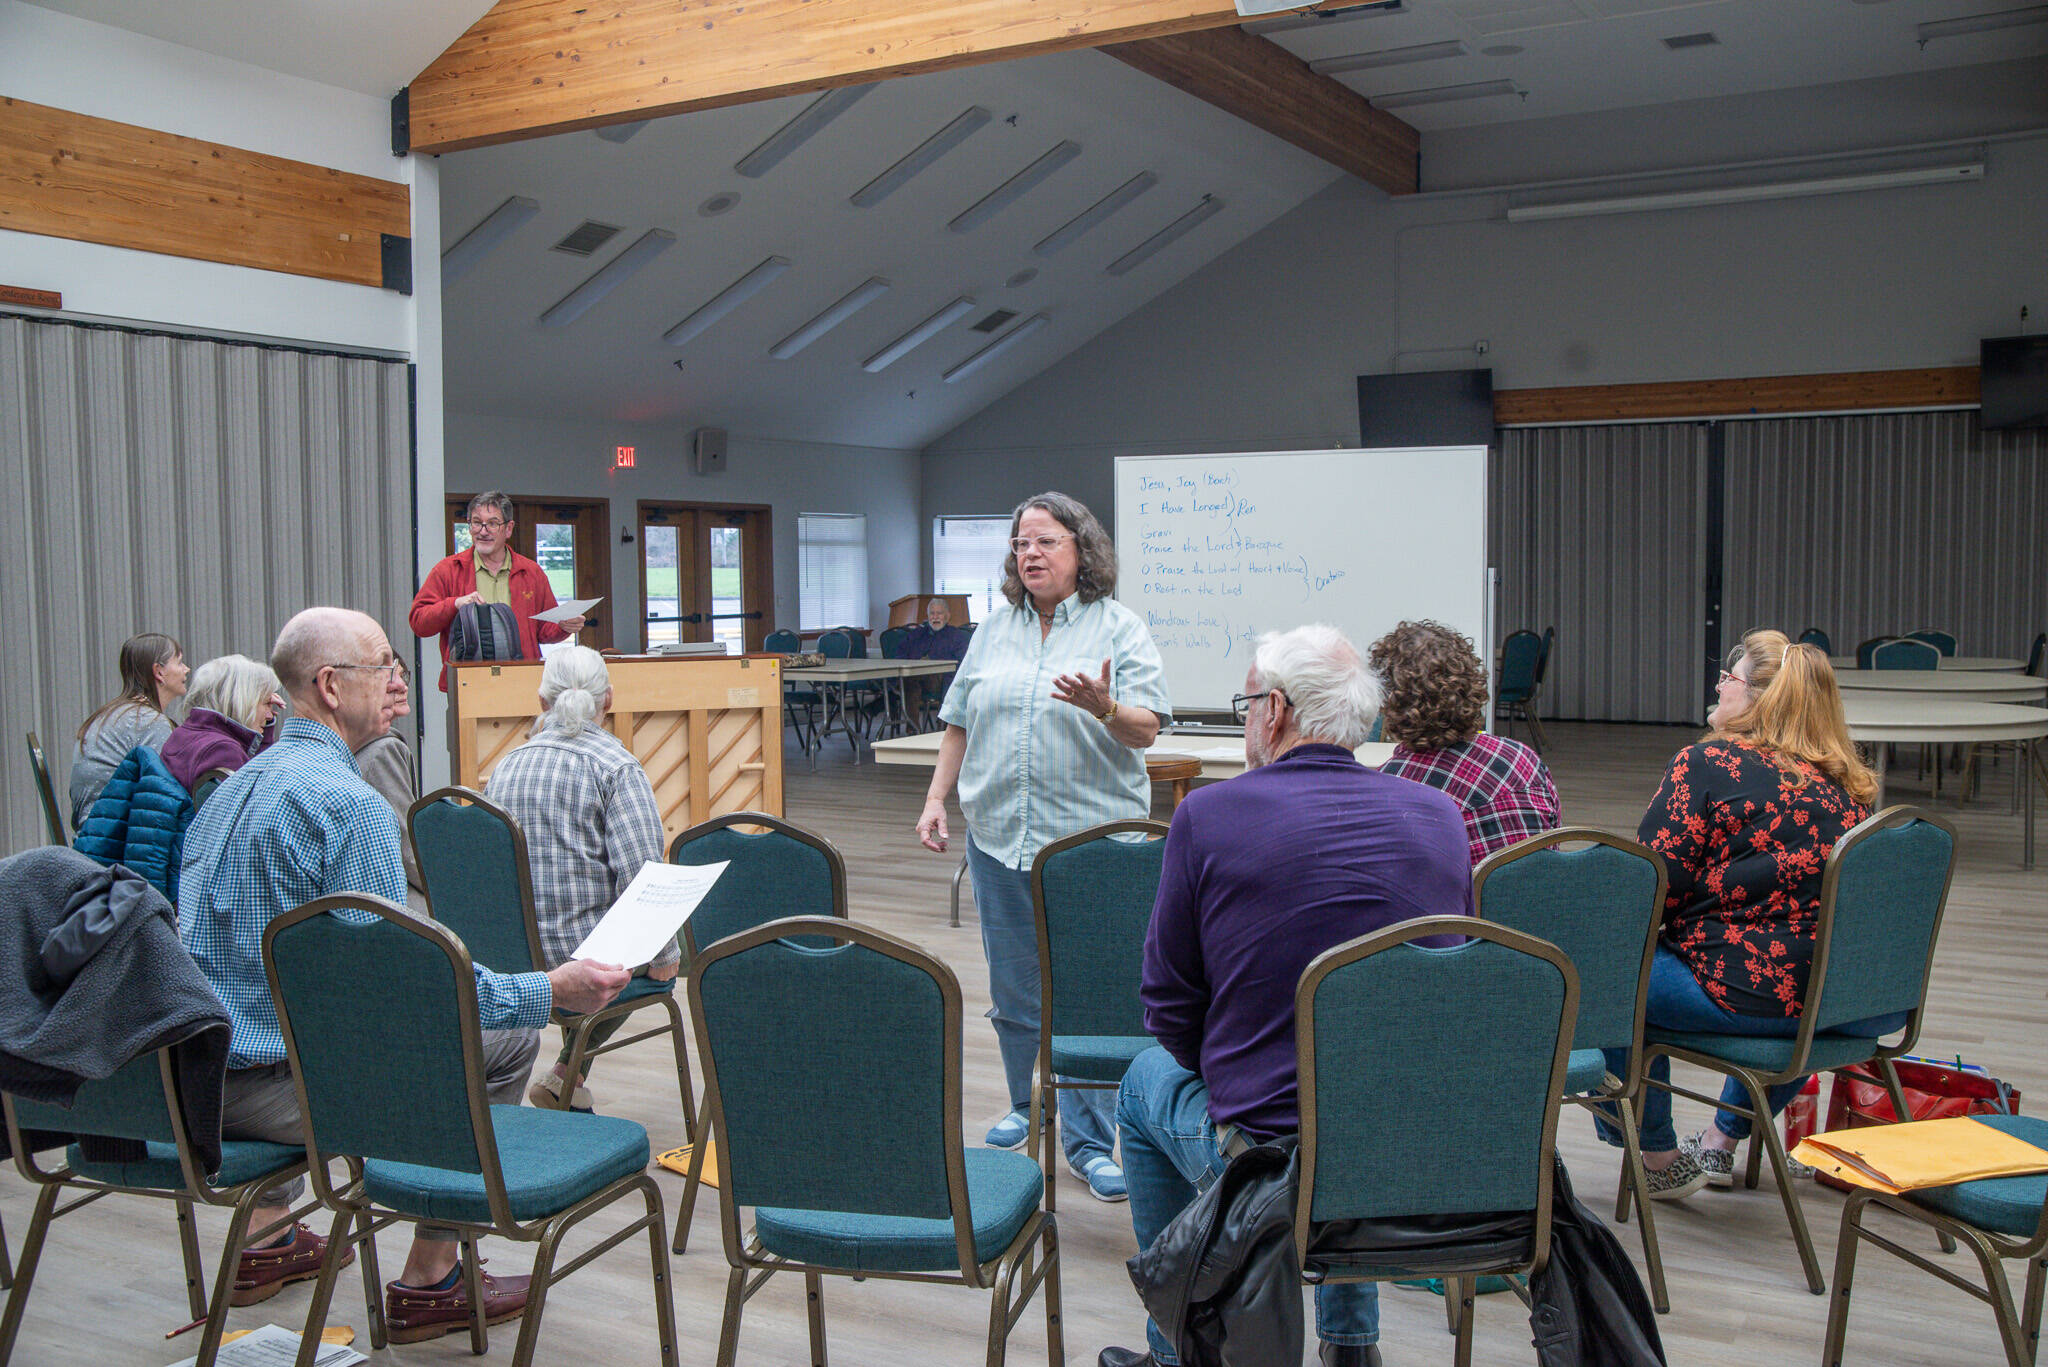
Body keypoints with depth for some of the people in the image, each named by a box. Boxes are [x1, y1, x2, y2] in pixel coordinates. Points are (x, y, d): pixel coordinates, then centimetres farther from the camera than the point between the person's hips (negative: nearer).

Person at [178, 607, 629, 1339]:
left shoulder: (237, 783, 11)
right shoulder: (346, 802, -20)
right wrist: (550, 991, -17)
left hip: (194, 1067, 10)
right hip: (267, 1084, -9)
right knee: (506, 1038, -3)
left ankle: (264, 1240, 34)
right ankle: (427, 1281, 5)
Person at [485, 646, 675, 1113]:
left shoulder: (505, 766, 9)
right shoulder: (616, 766, -11)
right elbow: (639, 873, -18)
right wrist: (663, 954, -6)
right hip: (584, 956, -7)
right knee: (659, 954, 22)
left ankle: (569, 1075, 28)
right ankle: (569, 1072, 13)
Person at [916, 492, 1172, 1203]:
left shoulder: (1119, 628, -1)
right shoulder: (994, 629, 12)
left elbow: (1146, 729, -9)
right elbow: (960, 723, 17)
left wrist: (1105, 707, -28)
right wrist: (936, 799, 9)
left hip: (1093, 840, -4)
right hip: (999, 837, 5)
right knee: (1013, 990, 14)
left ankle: (1090, 1139, 6)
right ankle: (1027, 1106, 33)